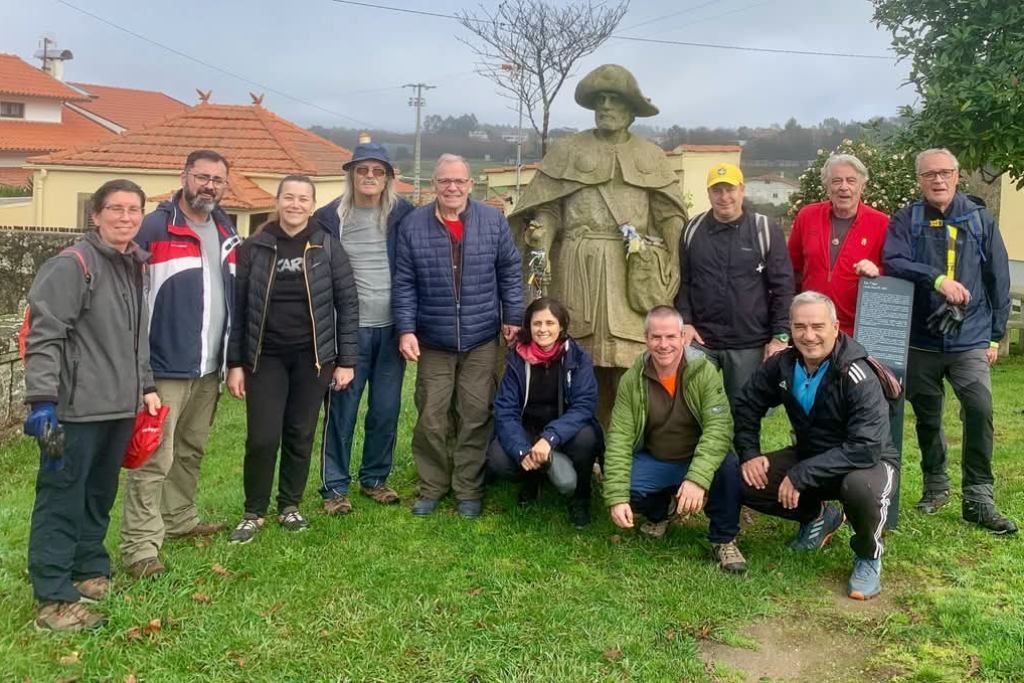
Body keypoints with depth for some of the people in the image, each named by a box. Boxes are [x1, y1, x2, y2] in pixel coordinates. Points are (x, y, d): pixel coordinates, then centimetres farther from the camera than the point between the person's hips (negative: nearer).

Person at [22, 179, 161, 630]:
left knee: (99, 497, 18)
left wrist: (145, 386, 20)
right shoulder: (72, 264, -10)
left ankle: (91, 573, 32)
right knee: (62, 501, 0)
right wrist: (42, 398, -22)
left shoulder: (134, 267, 15)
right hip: (76, 408, -8)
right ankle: (54, 598, 7)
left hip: (120, 407, 8)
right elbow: (44, 335, -16)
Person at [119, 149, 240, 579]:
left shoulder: (226, 232, 13)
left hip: (210, 367, 7)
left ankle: (180, 519, 34)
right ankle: (140, 546, 1)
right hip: (165, 367, -7)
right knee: (154, 459, -4)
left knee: (191, 450, 19)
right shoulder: (154, 228, -10)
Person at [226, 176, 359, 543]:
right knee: (262, 438, -3)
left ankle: (290, 506, 26)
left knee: (300, 435, 9)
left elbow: (347, 304, -1)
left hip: (312, 357, 0)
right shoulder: (254, 248, 0)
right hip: (265, 357, 0)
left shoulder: (328, 247, -1)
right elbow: (238, 307, 2)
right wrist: (235, 363, -1)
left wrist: (346, 360, -4)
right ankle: (253, 512, 16)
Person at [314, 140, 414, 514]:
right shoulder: (330, 217, -1)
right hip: (349, 329, -2)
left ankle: (375, 478, 27)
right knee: (341, 410, 3)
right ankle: (334, 487, 16)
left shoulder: (403, 214, 3)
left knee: (386, 410, 10)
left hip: (391, 328, 2)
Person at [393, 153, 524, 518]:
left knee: (476, 417, 5)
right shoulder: (413, 225, -1)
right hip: (433, 342, 0)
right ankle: (432, 487, 22)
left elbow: (510, 272, 8)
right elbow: (404, 283, 1)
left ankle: (469, 490, 19)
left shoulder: (493, 220, 0)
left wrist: (512, 317, 5)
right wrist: (405, 329, -6)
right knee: (431, 420, 5)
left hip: (481, 340, 0)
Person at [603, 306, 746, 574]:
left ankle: (723, 540, -6)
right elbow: (619, 438, -14)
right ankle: (660, 510, 13)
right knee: (624, 488, -25)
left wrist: (697, 478, -43)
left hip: (698, 461, -2)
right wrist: (617, 497, -24)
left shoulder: (704, 372, -17)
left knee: (728, 467, -33)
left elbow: (719, 428, -28)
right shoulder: (632, 380, -11)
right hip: (653, 461, 2)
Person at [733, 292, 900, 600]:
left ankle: (869, 556, -4)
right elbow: (746, 405, 5)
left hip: (869, 463, -5)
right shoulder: (783, 364, -10)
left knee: (860, 487, -40)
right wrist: (749, 454, -10)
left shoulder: (857, 376, -27)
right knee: (746, 483, -13)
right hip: (811, 456, 5)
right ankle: (819, 516, 16)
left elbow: (865, 449, -34)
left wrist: (801, 476, -35)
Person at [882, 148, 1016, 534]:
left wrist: (996, 334, 6)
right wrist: (937, 279, -28)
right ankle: (935, 485, 32)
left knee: (980, 409, -14)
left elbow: (998, 280, 7)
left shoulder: (980, 220, 4)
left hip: (970, 340, 0)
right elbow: (893, 261, -15)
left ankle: (979, 499, -1)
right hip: (921, 339, 1)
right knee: (927, 416, 12)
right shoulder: (906, 220, 2)